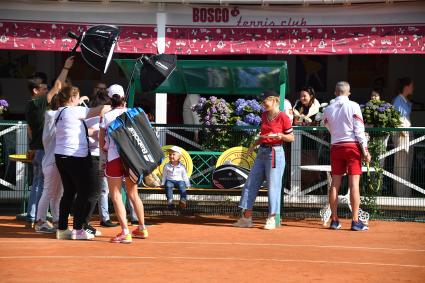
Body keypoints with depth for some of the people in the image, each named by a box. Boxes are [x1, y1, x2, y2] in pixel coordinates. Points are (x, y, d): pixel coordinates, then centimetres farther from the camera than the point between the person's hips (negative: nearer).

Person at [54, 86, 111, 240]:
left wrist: (77, 103, 43)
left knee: (69, 192, 13)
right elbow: (99, 110, -13)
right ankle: (78, 229, 0)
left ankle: (62, 229, 13)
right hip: (76, 157, -9)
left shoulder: (60, 112, 13)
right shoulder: (75, 111, -12)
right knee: (87, 192, 0)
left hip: (61, 156, 9)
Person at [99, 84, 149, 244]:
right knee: (133, 194, 18)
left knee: (116, 196, 0)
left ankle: (125, 232, -10)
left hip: (114, 159, -4)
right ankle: (142, 229, 27)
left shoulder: (106, 117, -3)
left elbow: (102, 144, 1)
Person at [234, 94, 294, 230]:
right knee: (250, 184, 5)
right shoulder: (264, 116, 13)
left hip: (275, 153, -8)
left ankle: (272, 219, 5)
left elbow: (291, 138, -5)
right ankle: (246, 218, 11)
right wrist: (254, 145, 12)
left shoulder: (283, 117, -8)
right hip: (262, 152, 8)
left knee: (273, 186, -4)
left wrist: (280, 135, -21)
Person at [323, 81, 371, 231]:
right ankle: (355, 221, -7)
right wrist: (365, 150, -6)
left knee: (335, 184, 6)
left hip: (335, 147, 3)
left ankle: (334, 220, 8)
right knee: (354, 184, -4)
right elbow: (359, 130, -8)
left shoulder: (328, 109, 6)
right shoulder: (353, 106, -4)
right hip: (352, 146, -3)